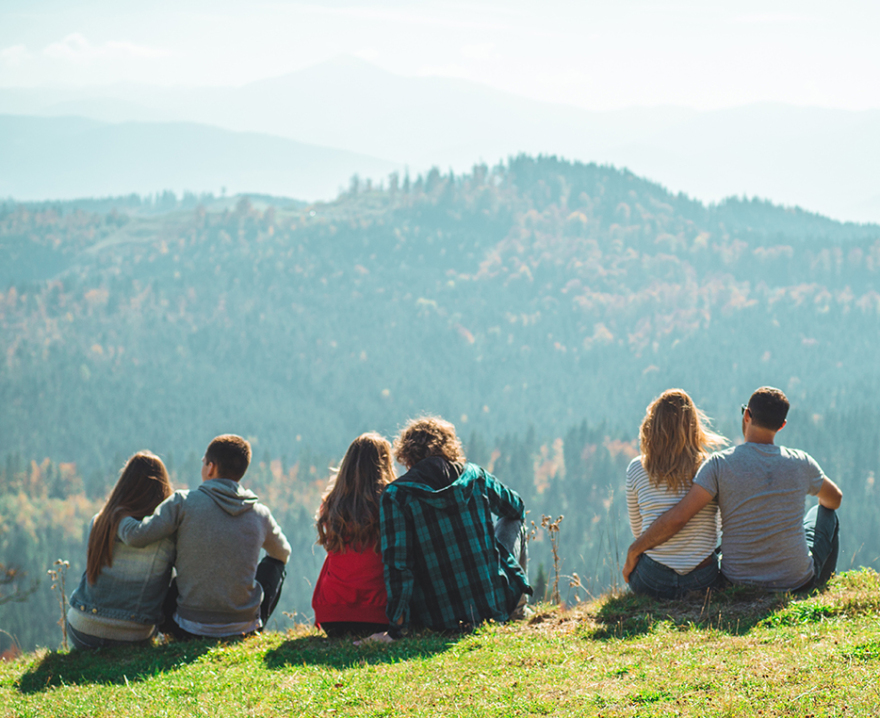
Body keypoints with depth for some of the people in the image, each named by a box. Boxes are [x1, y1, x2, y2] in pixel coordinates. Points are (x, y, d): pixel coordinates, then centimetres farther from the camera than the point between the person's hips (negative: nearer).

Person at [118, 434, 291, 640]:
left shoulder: (183, 502, -9)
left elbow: (136, 536, -15)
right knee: (274, 564, 29)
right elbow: (283, 554, 19)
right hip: (245, 628, 1)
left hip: (190, 629, -1)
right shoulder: (260, 514, -1)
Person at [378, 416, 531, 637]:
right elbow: (517, 509, 21)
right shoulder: (474, 475, 1)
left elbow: (396, 561, -15)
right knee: (513, 523, 29)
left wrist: (398, 619, -10)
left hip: (439, 619, -2)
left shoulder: (396, 495, -8)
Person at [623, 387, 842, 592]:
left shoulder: (720, 464, -14)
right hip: (799, 583, 1)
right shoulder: (800, 463, -6)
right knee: (825, 514, 30)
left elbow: (676, 518, -21)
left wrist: (633, 551, -8)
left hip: (738, 584, 0)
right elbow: (834, 499, 15)